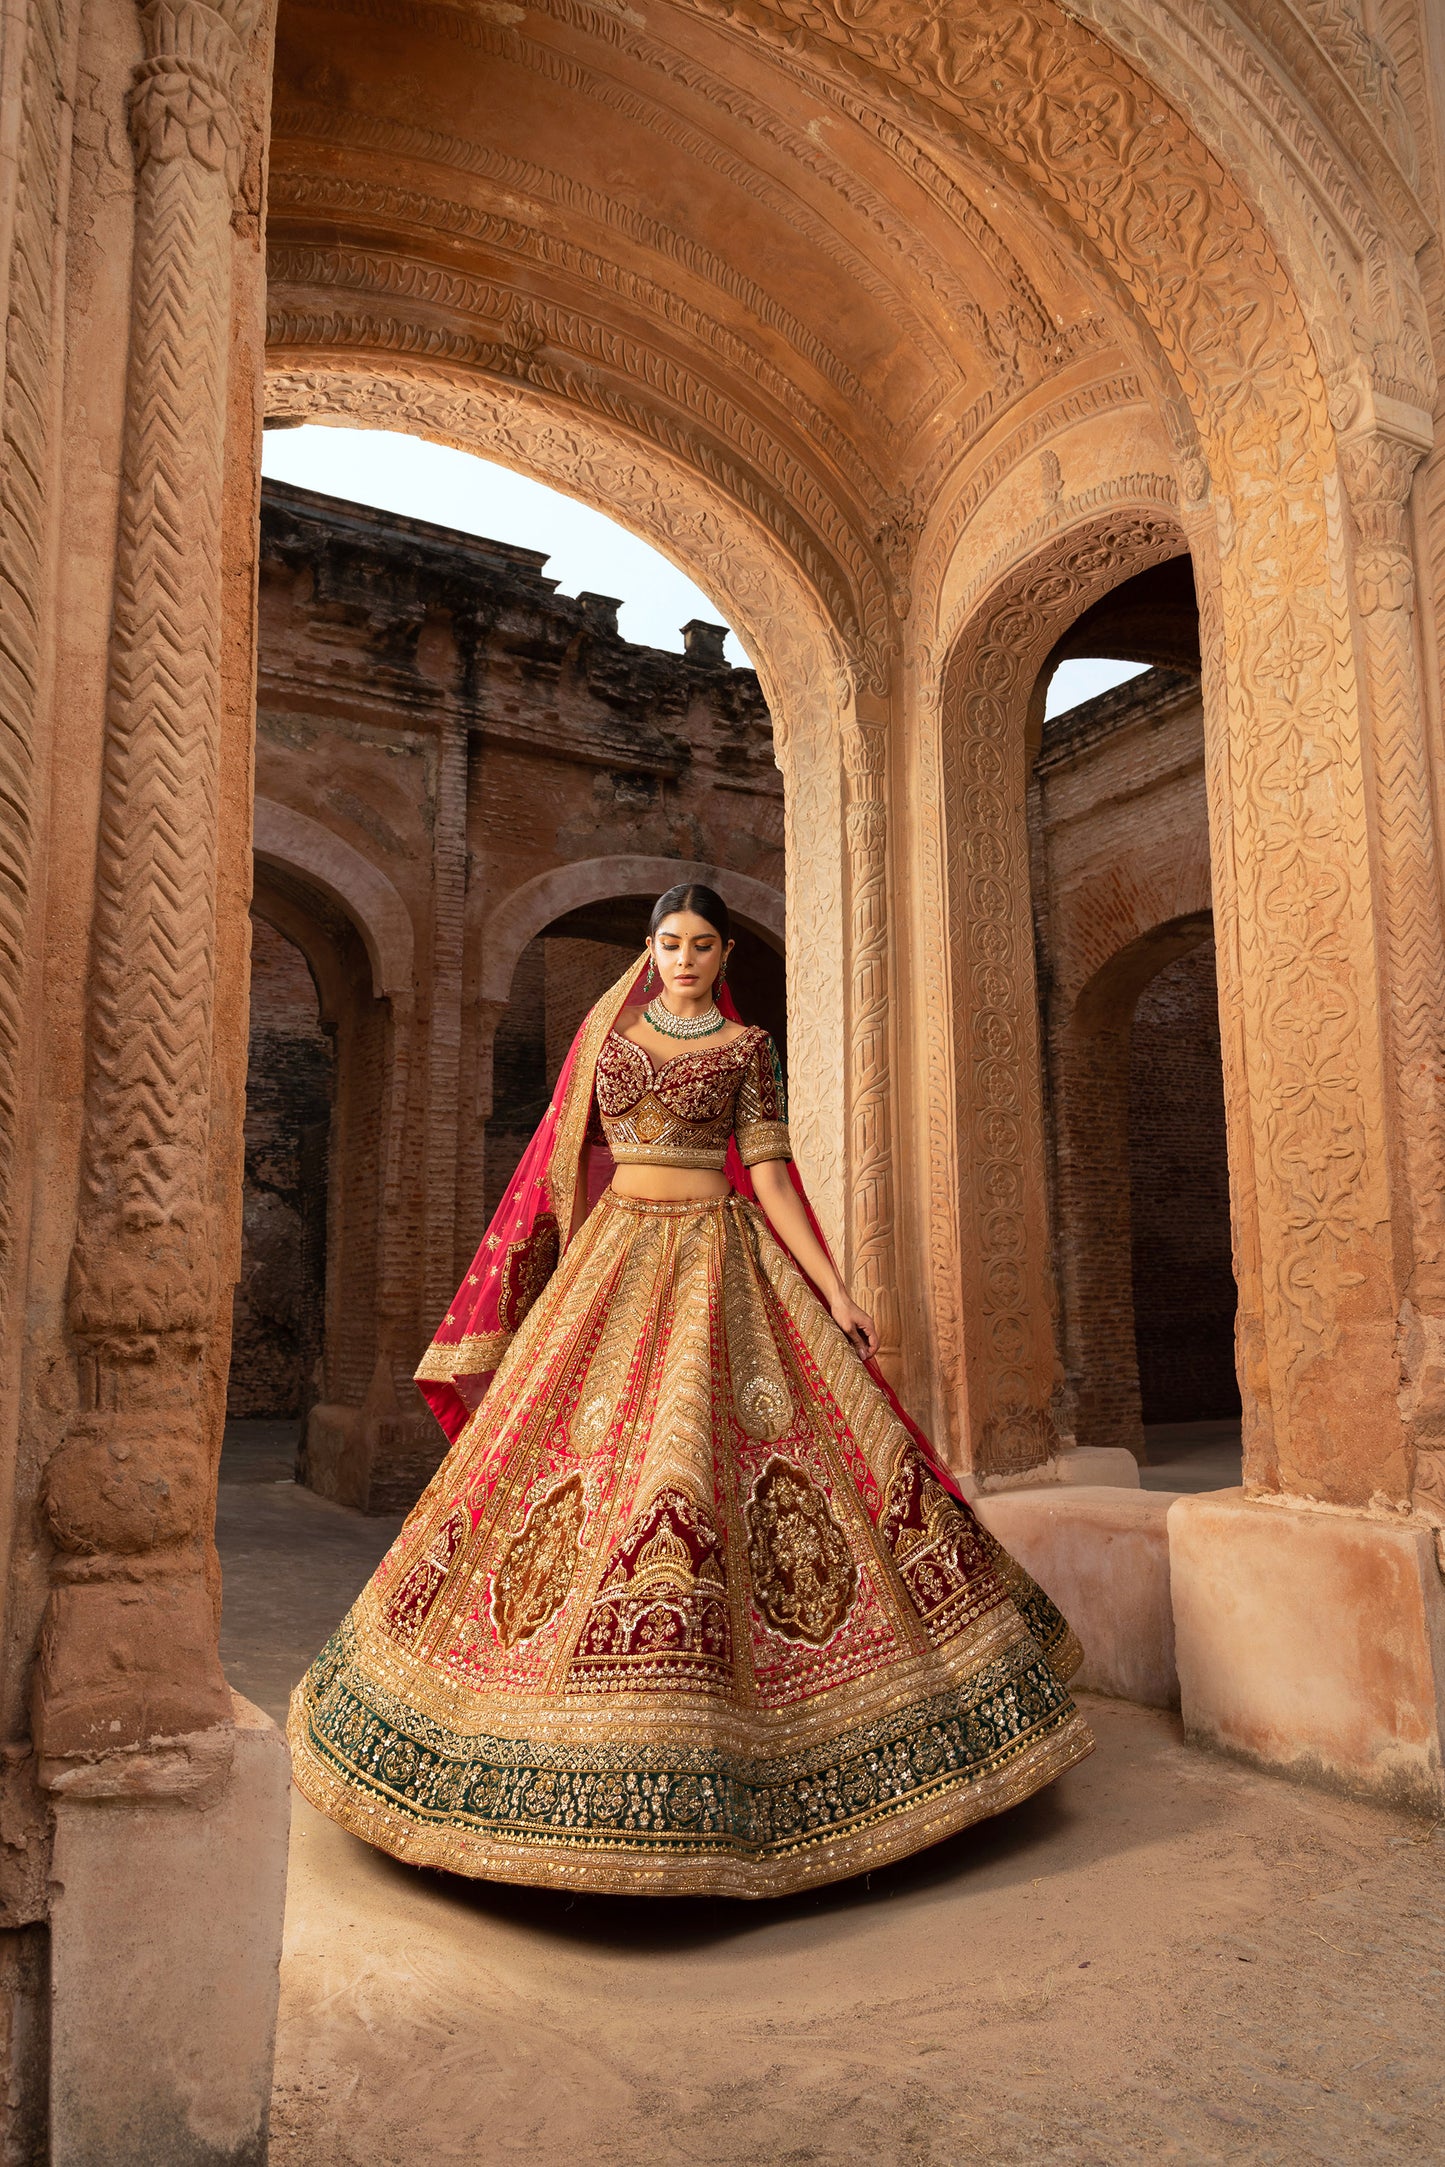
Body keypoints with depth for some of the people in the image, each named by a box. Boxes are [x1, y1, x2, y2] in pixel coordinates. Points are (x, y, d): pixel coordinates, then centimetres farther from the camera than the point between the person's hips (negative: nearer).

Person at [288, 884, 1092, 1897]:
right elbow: (566, 1158, 13)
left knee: (702, 1446, -10)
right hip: (612, 1255, 3)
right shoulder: (606, 1028, 11)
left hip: (715, 1260, -2)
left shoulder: (745, 1048, 4)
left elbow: (769, 1176, 0)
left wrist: (835, 1291, -7)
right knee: (574, 1438, -2)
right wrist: (550, 1275, 11)